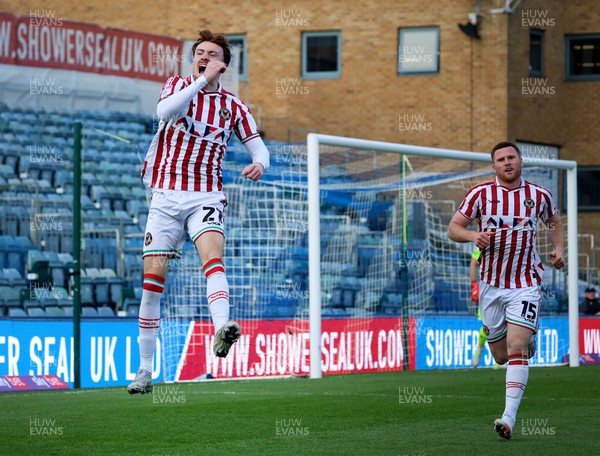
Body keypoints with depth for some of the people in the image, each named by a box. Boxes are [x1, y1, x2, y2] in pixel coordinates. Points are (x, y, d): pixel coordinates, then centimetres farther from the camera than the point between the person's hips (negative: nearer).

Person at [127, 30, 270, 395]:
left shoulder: (232, 106, 7)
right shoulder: (177, 85, 5)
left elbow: (259, 147, 5)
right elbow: (165, 111, -17)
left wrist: (259, 164, -18)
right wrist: (202, 81, -18)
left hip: (206, 197, 0)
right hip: (165, 196, 0)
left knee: (213, 254, -29)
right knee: (153, 278, -3)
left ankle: (221, 330, -51)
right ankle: (146, 369, 6)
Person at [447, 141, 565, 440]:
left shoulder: (539, 195, 1)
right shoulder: (479, 194, -3)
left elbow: (554, 222, 20)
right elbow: (453, 228, -1)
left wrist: (558, 248, 2)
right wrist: (472, 235, -21)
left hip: (526, 283, -1)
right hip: (491, 284, 1)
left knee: (516, 346, -18)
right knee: (500, 356, 9)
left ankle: (509, 416, -19)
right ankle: (527, 338, 47)